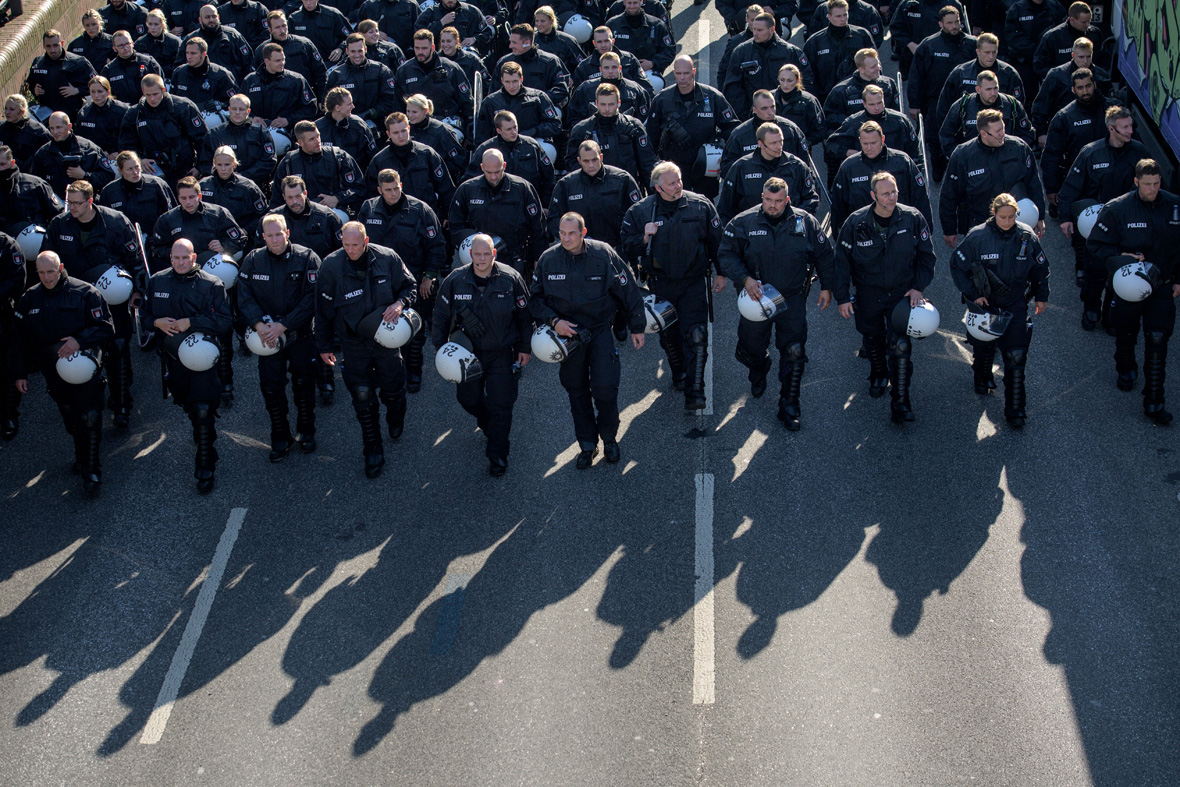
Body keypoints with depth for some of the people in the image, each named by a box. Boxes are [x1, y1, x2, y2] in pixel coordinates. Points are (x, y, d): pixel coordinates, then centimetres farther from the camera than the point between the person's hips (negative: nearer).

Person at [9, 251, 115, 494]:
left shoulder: (84, 293, -9)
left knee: (89, 419, -9)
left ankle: (90, 470, 0)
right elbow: (19, 339, 11)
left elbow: (105, 328, -8)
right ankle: (82, 455, 33)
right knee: (70, 419, 13)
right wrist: (19, 373, 9)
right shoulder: (29, 299, 4)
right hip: (54, 372, 4)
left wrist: (80, 340, -24)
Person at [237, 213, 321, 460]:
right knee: (271, 387, 1)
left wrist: (283, 325, -20)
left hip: (301, 334, -2)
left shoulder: (307, 258, -10)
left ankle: (305, 432, 29)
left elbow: (311, 298, -15)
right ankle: (280, 438, 17)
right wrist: (259, 324, -20)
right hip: (268, 336, 2)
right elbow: (244, 297, -3)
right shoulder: (253, 261, 0)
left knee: (304, 384, 9)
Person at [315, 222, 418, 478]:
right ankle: (373, 452, 20)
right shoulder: (331, 266, -12)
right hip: (354, 344, 0)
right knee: (363, 398, 4)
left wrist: (400, 303, -20)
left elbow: (410, 287, 3)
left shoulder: (387, 259, -11)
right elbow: (324, 310, -2)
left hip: (387, 340, 1)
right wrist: (324, 346, 3)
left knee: (393, 390, 10)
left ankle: (396, 419, 47)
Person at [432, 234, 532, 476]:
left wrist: (525, 347, 3)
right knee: (468, 399, 14)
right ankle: (489, 426, 48)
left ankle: (497, 456, 12)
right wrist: (441, 349, 1)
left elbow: (524, 314, 1)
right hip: (468, 353, 2)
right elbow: (441, 317, 3)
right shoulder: (455, 280, -9)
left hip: (502, 353, -2)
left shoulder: (510, 279, -11)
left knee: (501, 405, -2)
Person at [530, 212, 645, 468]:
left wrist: (637, 327, 2)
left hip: (600, 330, -2)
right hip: (567, 332, 2)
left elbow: (628, 290, -2)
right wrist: (553, 321, -13)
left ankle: (610, 439, 18)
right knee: (576, 391, 9)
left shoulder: (603, 255, -12)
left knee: (605, 388, -8)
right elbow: (536, 298, 4)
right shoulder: (548, 259, -7)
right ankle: (587, 445, 25)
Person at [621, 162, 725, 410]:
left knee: (696, 337, -11)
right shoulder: (639, 211, -5)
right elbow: (628, 248, 2)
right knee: (668, 336, 15)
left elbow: (716, 241, 6)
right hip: (660, 285, 2)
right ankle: (679, 375, 40)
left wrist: (720, 273, 8)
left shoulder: (700, 206, -4)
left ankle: (695, 392, -9)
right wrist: (644, 238, -18)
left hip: (693, 284, -1)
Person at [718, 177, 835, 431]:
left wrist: (826, 287, 6)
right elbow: (726, 254, -3)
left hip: (792, 298, 0)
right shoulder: (744, 223, -9)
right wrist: (745, 279, -16)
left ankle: (789, 407, 8)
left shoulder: (805, 222, -5)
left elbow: (824, 255, 7)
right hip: (756, 296, 1)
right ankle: (758, 374, 51)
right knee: (751, 348, 12)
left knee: (794, 351, -6)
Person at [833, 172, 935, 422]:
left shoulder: (912, 219, -12)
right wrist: (842, 297, -4)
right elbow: (841, 261, -4)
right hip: (868, 294, 1)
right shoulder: (856, 223, -13)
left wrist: (919, 286, -5)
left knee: (900, 345, -11)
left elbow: (926, 255, 2)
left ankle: (901, 403, -4)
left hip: (902, 293, -1)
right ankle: (878, 376, 51)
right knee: (873, 340, 20)